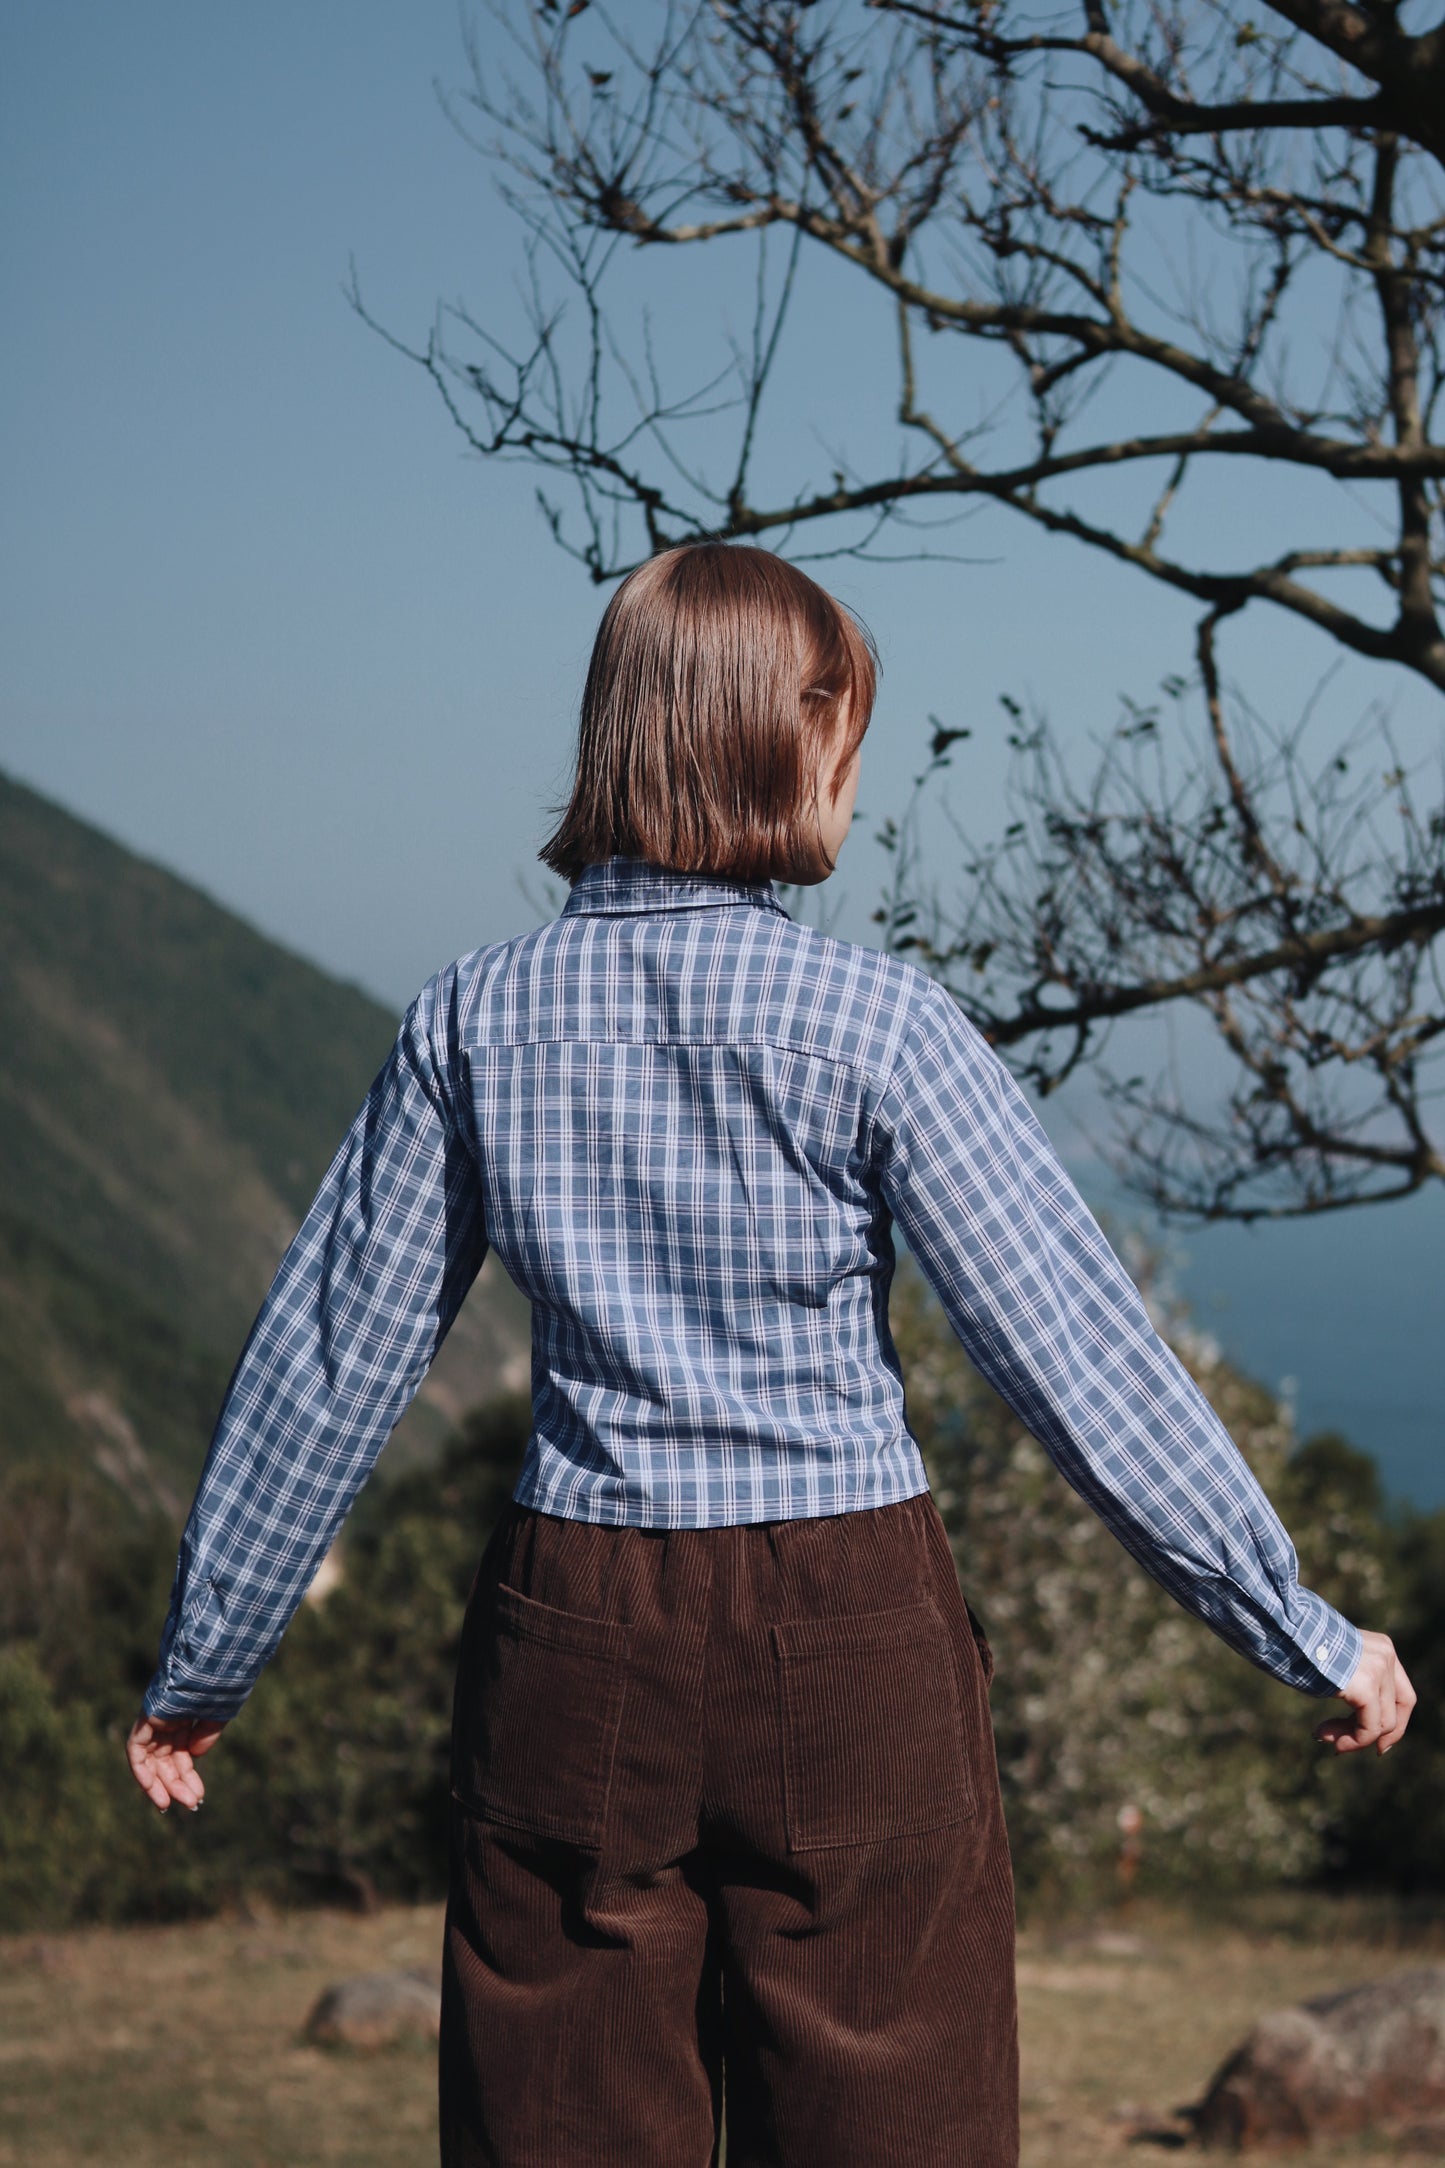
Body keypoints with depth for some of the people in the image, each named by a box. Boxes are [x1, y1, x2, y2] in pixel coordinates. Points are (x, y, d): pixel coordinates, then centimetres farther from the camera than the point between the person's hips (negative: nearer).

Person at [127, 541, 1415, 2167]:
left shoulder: (477, 1018, 0)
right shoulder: (869, 1024, -10)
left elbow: (329, 1362, 4)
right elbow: (1075, 1354, -10)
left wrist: (203, 1664, 15)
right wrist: (1304, 1632, -3)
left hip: (573, 1646, 3)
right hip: (848, 1649, -3)